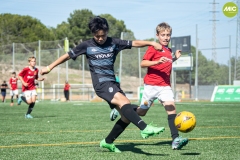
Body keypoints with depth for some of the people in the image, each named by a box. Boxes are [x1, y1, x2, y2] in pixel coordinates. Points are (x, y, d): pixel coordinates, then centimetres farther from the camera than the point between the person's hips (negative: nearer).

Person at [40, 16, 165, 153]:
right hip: (101, 83, -5)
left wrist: (151, 43, -9)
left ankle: (108, 142, 16)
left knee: (127, 115, -1)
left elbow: (134, 43, 4)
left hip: (113, 83, 5)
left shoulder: (114, 43, 8)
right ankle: (145, 128, -41)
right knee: (124, 102, -29)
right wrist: (50, 67, 12)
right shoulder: (87, 45, 2)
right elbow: (68, 55, 10)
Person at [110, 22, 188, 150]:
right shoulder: (153, 48, -5)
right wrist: (157, 62, -27)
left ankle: (175, 140, -21)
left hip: (165, 86, 5)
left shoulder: (168, 50, 17)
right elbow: (142, 63, -14)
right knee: (141, 112, 5)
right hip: (151, 85, -5)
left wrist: (175, 58, 20)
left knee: (171, 107, -15)